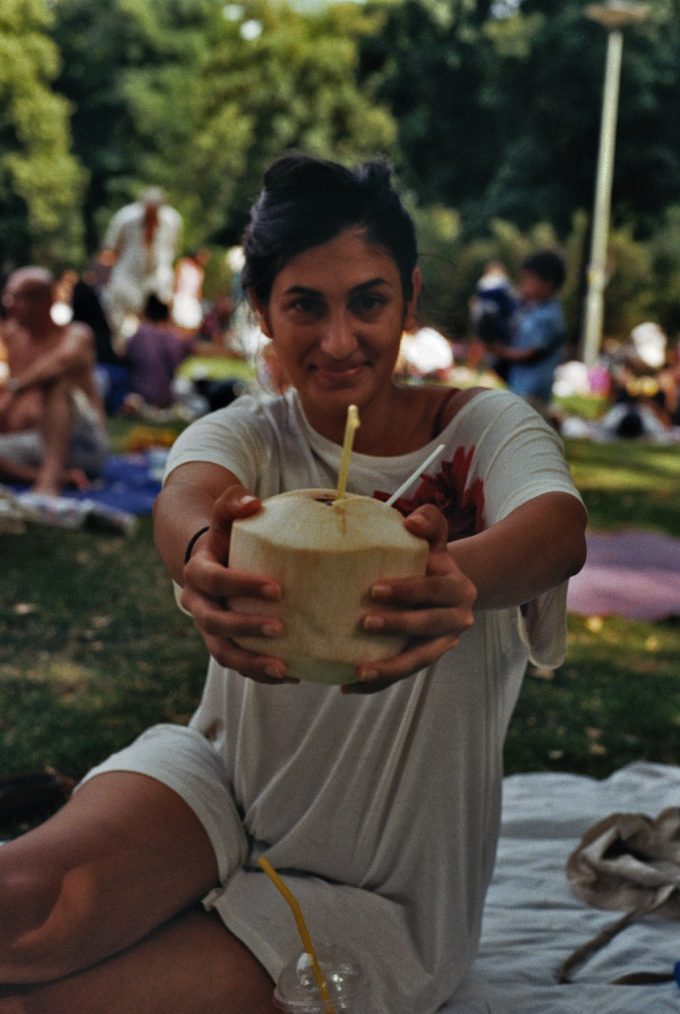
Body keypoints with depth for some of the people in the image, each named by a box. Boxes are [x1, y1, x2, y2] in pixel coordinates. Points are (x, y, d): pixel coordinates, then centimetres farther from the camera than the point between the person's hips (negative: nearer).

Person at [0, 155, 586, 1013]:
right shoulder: (246, 434, -4)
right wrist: (201, 553, -54)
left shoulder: (485, 428, -9)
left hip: (377, 888, -2)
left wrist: (459, 576, -56)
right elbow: (186, 495, -28)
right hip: (227, 783, 2)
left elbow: (559, 527, -31)